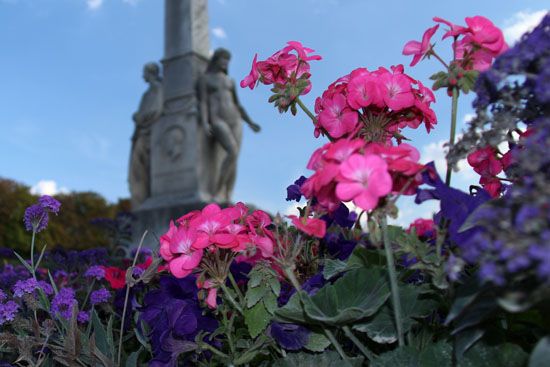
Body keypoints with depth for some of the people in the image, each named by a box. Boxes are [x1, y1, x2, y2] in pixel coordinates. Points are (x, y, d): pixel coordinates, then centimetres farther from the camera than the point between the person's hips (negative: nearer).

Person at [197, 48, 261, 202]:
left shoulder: (230, 81, 22)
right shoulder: (204, 78, 8)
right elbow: (203, 103, -4)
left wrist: (250, 123, 16)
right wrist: (204, 123, -19)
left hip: (234, 121, 6)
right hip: (217, 121, -6)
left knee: (234, 160, -9)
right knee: (233, 153, -28)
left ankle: (227, 201, -8)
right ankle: (217, 194, -20)